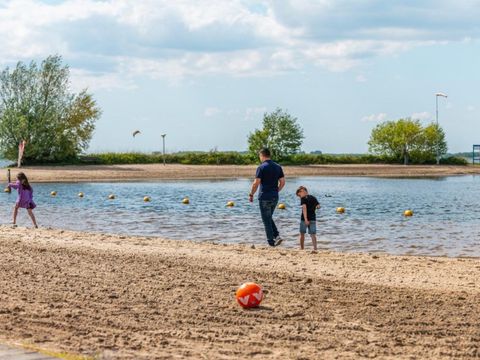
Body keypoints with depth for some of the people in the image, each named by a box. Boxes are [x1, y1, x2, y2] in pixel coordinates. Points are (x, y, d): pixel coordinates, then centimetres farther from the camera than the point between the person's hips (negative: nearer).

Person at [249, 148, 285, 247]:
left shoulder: (261, 167, -12)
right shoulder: (278, 167, 6)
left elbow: (256, 183, -14)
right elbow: (282, 182, 7)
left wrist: (251, 195, -3)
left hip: (264, 197, -6)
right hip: (275, 197, 6)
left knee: (266, 220, 3)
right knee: (269, 218, 20)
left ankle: (271, 241, 4)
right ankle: (277, 236, 3)